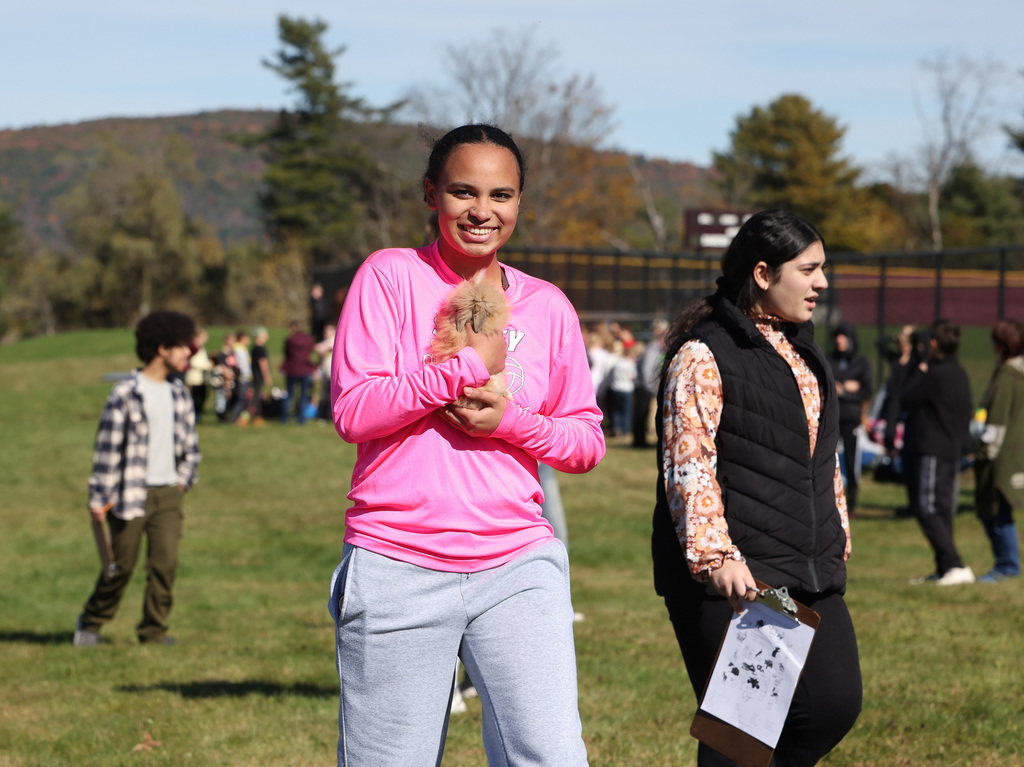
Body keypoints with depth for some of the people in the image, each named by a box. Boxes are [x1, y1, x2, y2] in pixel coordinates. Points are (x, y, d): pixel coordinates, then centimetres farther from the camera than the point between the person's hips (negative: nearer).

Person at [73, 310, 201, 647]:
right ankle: (90, 623, 21)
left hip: (168, 493, 5)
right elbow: (107, 446, -8)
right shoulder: (126, 393, -7)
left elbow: (190, 443, 23)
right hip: (131, 493, -5)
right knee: (121, 565, 1)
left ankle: (154, 630, 5)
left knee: (165, 562, -5)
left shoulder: (180, 394, 11)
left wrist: (185, 478, 9)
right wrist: (98, 497, -10)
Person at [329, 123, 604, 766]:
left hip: (518, 565, 2)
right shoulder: (390, 275, 1)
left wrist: (511, 420, -7)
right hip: (397, 566, -2)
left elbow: (588, 441, 12)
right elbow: (354, 411, -9)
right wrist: (470, 364, -12)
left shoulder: (547, 305, 10)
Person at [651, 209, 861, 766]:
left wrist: (837, 541, 24)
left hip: (808, 575, 8)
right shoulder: (703, 355, -8)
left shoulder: (802, 353, 19)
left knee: (836, 703, -1)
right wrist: (715, 556, -24)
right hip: (731, 577, -8)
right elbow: (687, 465, -15)